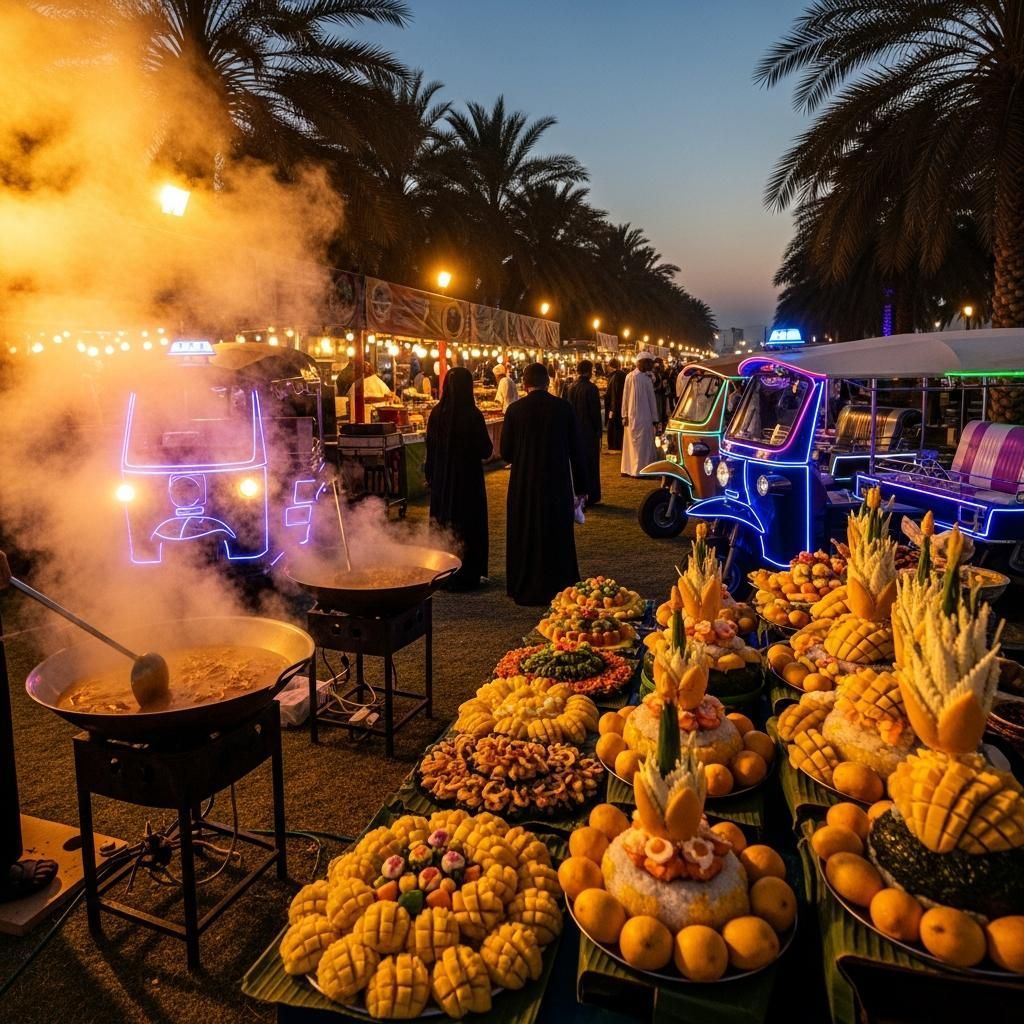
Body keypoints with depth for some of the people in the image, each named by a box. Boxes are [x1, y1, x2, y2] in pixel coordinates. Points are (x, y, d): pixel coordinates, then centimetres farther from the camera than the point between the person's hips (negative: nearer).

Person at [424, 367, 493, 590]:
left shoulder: (437, 413, -4)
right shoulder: (472, 415, -17)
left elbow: (430, 447, 4)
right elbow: (485, 451, -11)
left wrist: (430, 476, 15)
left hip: (442, 479, 4)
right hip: (467, 478, -4)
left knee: (443, 525, 16)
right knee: (467, 526, 7)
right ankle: (466, 576, 12)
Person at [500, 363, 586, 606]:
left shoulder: (515, 409, -8)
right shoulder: (563, 407, -6)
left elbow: (506, 453, -4)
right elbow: (575, 450, -3)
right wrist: (579, 488, 5)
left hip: (524, 485, 0)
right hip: (558, 484, 1)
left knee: (525, 536, 12)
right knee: (557, 536, 13)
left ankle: (525, 590, 19)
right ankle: (558, 588, 22)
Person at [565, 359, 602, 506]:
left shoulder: (570, 387, 2)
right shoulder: (591, 387, -15)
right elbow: (595, 412, -14)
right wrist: (598, 432, -6)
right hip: (588, 431, -6)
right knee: (590, 463, 4)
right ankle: (590, 497, 7)